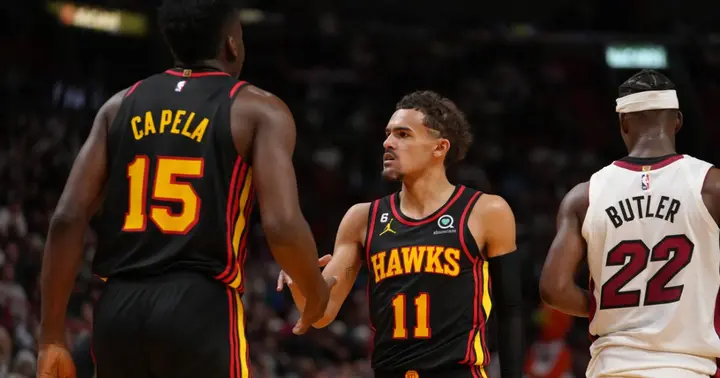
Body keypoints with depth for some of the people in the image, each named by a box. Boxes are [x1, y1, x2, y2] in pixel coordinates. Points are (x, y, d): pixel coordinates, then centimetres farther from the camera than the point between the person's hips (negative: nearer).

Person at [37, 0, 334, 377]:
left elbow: (67, 219, 6)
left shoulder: (121, 105, 15)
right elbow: (282, 227, -11)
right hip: (200, 308, -5)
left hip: (119, 308, 5)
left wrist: (51, 337, 9)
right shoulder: (257, 110, 2)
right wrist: (317, 291, 9)